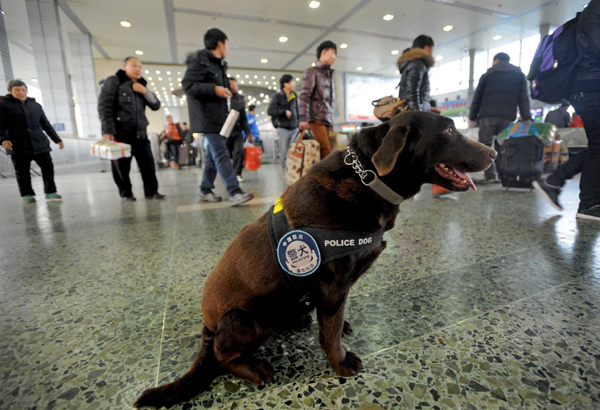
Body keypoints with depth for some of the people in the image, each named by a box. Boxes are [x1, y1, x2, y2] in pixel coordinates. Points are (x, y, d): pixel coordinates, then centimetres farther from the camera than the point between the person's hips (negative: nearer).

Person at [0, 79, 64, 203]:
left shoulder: (35, 105, 17)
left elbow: (46, 124, 20)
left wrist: (57, 139, 15)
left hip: (40, 143, 3)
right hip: (18, 145, -3)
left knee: (48, 167, -2)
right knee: (22, 172, 3)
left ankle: (50, 192, 5)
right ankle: (27, 194, 13)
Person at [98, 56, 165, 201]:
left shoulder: (141, 86, 20)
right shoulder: (113, 82, 4)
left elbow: (156, 106, 13)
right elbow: (104, 106, -5)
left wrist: (145, 91, -2)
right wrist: (107, 131, -15)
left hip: (140, 133, 4)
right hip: (120, 133, -4)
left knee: (148, 163, -1)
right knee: (121, 166, 0)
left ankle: (151, 191, 7)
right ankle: (125, 193, 13)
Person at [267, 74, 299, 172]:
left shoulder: (294, 96, 13)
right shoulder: (278, 96, -2)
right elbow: (270, 111, -11)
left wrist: (299, 123, 14)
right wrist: (284, 111, -14)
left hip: (294, 128, 4)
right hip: (283, 128, -4)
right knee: (285, 153, -1)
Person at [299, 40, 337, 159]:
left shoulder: (329, 75, 28)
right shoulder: (312, 72, 5)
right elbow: (305, 96, -7)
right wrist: (303, 118, -20)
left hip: (328, 120, 7)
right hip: (317, 119, -7)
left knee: (329, 152, -4)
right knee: (326, 152, -18)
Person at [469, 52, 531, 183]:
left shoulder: (488, 74, 15)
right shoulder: (519, 75, 19)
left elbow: (477, 97, 10)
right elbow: (523, 98, 10)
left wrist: (472, 117, 12)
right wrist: (526, 118, 7)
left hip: (488, 115, -2)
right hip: (508, 116, 3)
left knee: (484, 145, -4)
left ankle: (490, 175, -14)